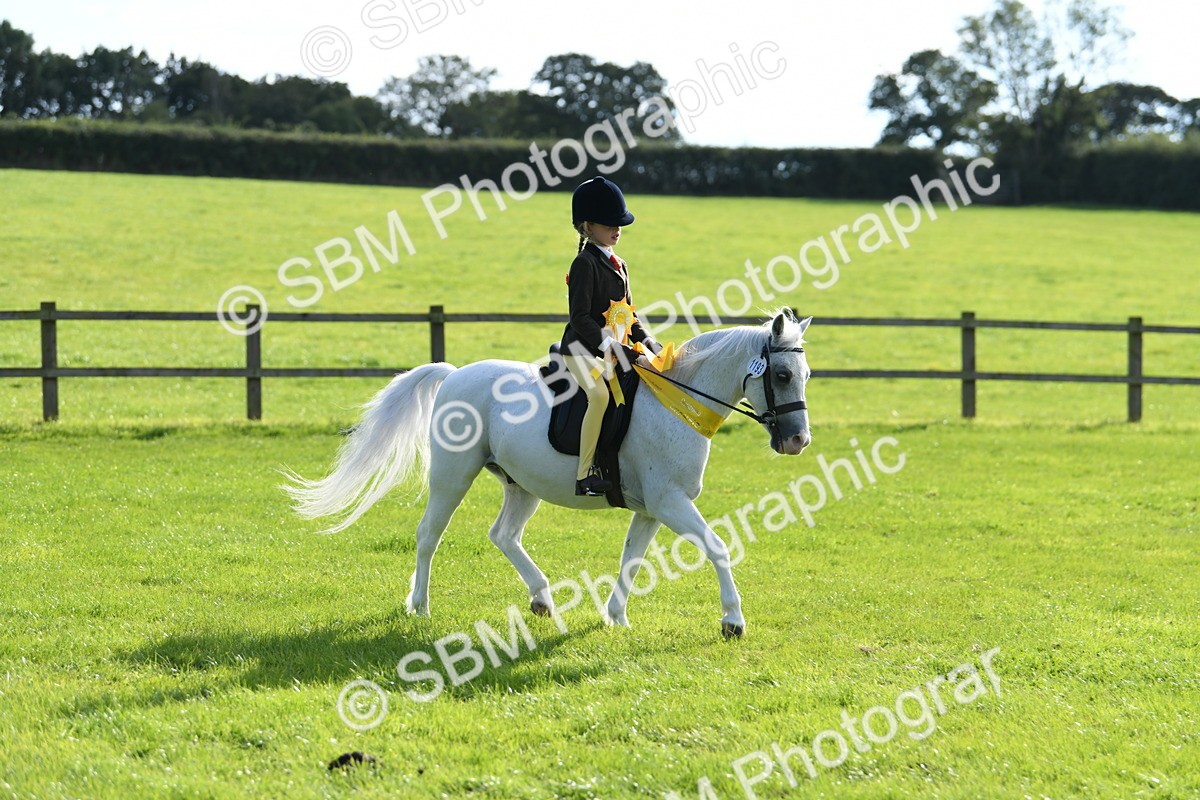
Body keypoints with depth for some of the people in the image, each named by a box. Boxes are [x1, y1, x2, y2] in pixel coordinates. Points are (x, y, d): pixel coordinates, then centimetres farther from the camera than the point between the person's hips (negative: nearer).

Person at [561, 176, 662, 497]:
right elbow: (580, 317, -18)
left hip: (612, 347, 9)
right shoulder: (585, 263, -10)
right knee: (600, 394, -32)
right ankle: (584, 474, -30)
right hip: (582, 347, -9)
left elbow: (628, 313, 22)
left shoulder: (617, 265, 18)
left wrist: (647, 341, 6)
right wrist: (610, 347, -26)